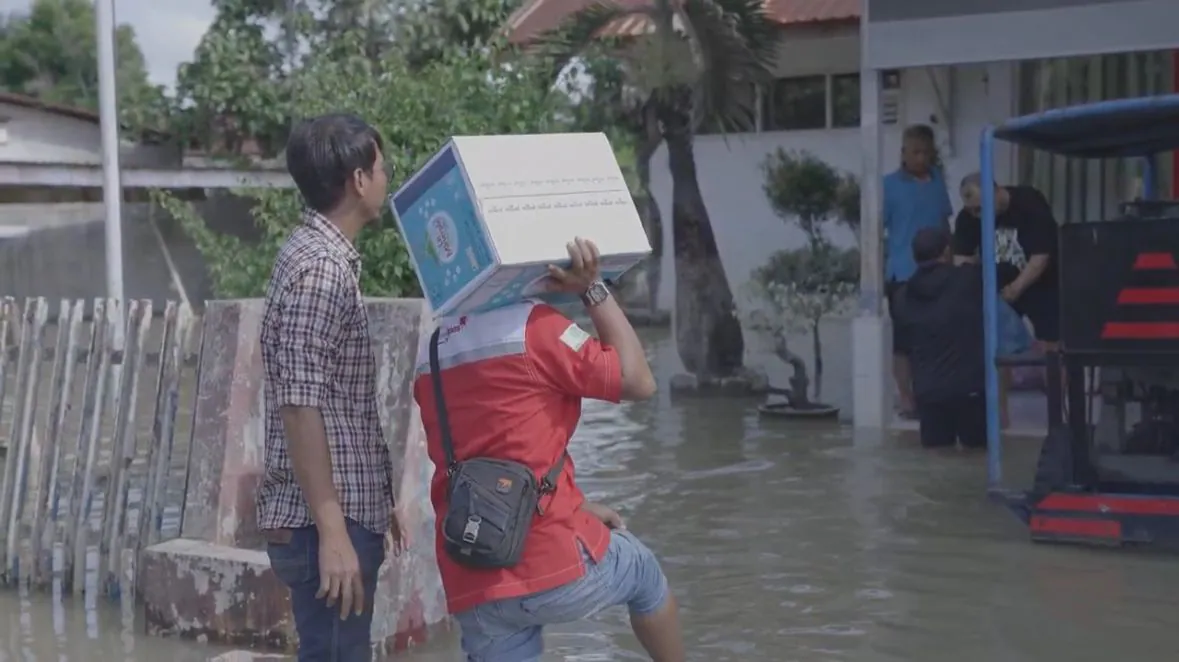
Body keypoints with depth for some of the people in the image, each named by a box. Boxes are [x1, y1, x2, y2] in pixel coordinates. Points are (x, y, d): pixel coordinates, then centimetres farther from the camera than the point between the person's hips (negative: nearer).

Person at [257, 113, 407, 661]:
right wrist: (332, 531, -23)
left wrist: (377, 499, 24)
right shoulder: (319, 268, -16)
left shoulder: (326, 258, 15)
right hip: (325, 523, -10)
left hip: (346, 513, 10)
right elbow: (299, 406, -22)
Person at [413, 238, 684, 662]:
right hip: (551, 565, -5)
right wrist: (593, 289, 0)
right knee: (643, 572, 27)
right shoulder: (532, 326, -9)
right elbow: (638, 381, -2)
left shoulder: (432, 354, 15)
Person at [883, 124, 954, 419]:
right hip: (903, 274, -5)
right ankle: (906, 399, 7)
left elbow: (944, 223, 17)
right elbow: (877, 229, -5)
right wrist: (878, 273, -9)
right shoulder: (889, 185, -5)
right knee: (904, 339, 0)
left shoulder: (937, 179, 9)